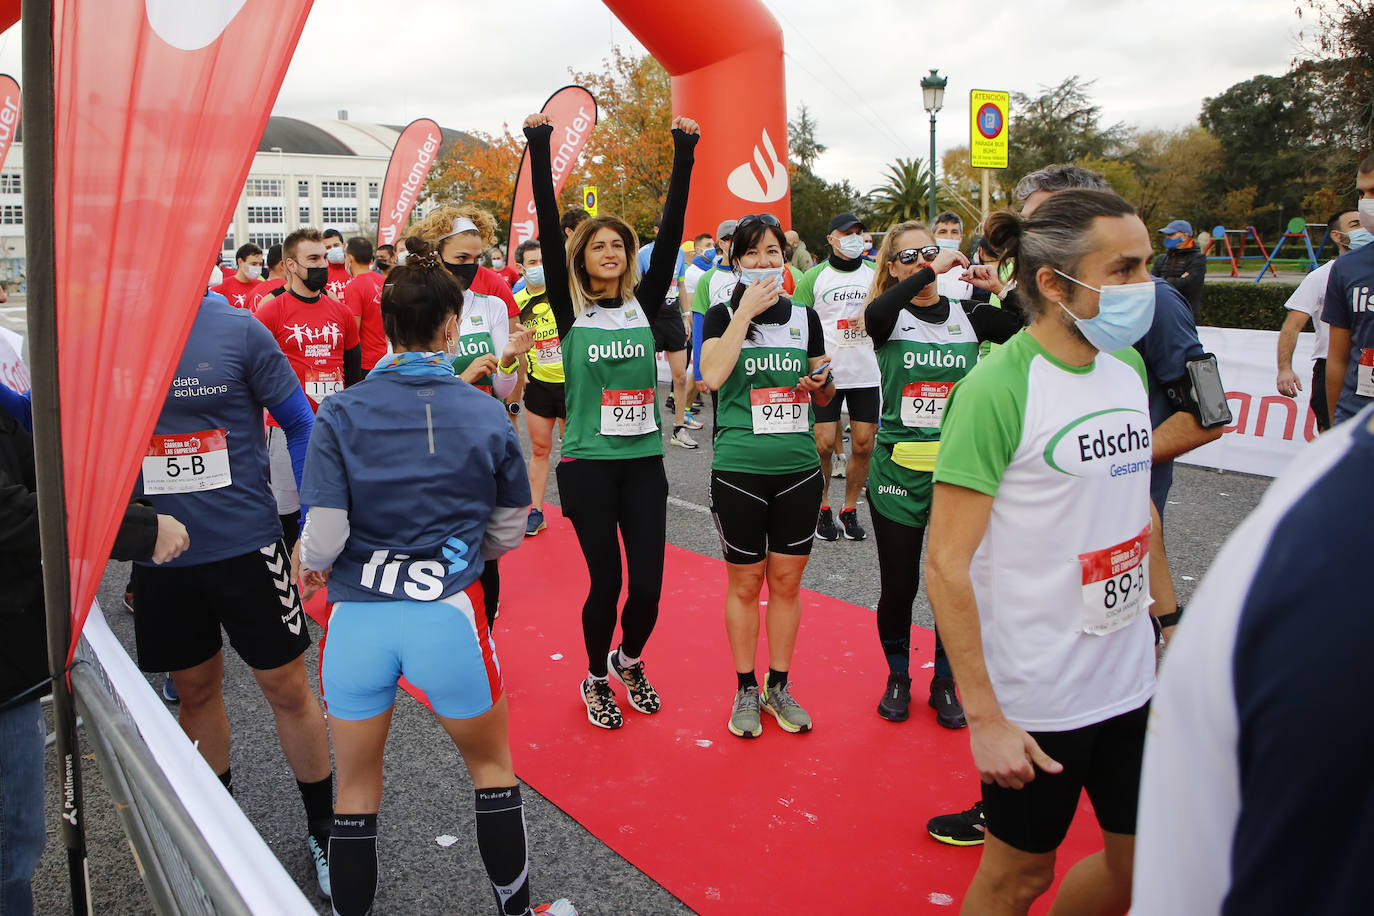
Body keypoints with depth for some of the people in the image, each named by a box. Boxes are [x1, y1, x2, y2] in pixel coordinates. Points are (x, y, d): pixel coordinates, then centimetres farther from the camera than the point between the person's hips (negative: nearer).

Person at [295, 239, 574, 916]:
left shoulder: (340, 415, -5)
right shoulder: (486, 413, -2)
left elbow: (322, 538, -11)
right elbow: (508, 532, 5)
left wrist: (306, 566, 12)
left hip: (357, 617, 0)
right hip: (449, 613, 0)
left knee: (356, 789, 20)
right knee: (492, 765, 23)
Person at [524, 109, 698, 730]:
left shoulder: (644, 304, 6)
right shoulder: (571, 310, 0)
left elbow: (671, 233, 0)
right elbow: (548, 233, -8)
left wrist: (683, 154, -5)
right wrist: (539, 147, -14)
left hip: (644, 462, 3)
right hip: (589, 464, -2)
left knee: (647, 584, 3)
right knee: (606, 583, 3)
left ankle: (629, 660, 33)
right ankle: (597, 679, 28)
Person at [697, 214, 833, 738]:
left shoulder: (804, 316, 9)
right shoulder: (723, 315, 0)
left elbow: (824, 395, 17)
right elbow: (712, 376, -19)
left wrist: (823, 383, -6)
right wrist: (746, 311, -16)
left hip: (799, 468, 3)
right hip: (738, 469, -3)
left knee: (786, 581, 10)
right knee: (745, 582, 6)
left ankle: (779, 686, 26)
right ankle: (745, 689, 22)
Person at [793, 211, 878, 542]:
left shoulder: (875, 273, 10)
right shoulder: (815, 276, 1)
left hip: (866, 373, 3)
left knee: (863, 444, 2)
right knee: (824, 443, -3)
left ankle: (850, 509, 18)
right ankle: (822, 508, 16)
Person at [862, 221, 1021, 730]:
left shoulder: (968, 315, 4)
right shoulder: (891, 317, -1)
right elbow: (874, 314, -27)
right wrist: (932, 271, -25)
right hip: (899, 470, -1)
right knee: (898, 585, 7)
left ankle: (945, 683, 29)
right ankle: (897, 678, 30)